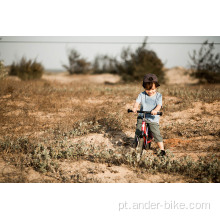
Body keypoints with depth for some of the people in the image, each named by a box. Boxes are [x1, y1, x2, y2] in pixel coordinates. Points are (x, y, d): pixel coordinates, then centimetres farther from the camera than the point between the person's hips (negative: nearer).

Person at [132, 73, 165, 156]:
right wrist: (135, 107, -36)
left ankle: (162, 149, -1)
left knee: (156, 133, -11)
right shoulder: (142, 95, 1)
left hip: (153, 119, -2)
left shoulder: (158, 96, -2)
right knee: (138, 132, -5)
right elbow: (137, 102, -12)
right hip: (142, 117, 2)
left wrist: (155, 110, -38)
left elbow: (159, 105, -15)